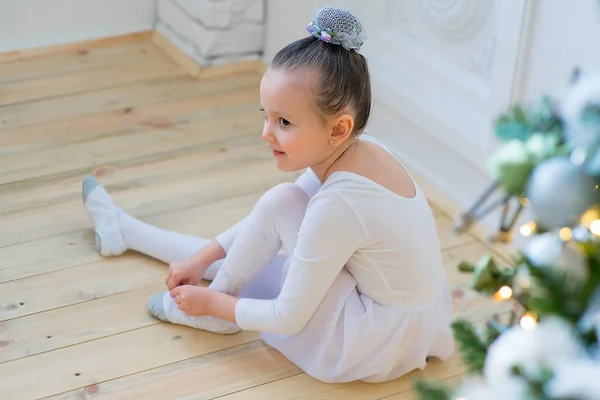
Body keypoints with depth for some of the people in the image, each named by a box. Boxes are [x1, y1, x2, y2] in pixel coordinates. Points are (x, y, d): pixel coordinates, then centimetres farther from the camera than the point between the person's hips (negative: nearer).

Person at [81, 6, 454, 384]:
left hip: (378, 343, -9)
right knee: (251, 256, 16)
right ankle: (124, 230, 36)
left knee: (281, 203, -15)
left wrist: (214, 303, -6)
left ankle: (219, 298, 9)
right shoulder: (361, 149, -6)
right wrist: (204, 256, 7)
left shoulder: (337, 205, -31)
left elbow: (289, 319, -21)